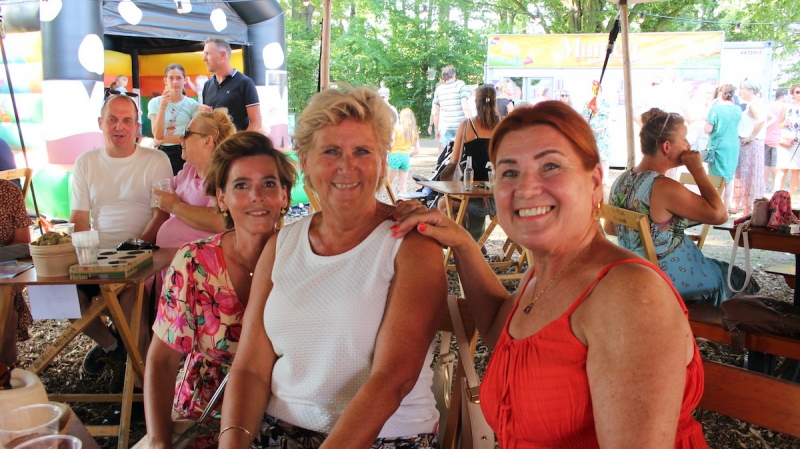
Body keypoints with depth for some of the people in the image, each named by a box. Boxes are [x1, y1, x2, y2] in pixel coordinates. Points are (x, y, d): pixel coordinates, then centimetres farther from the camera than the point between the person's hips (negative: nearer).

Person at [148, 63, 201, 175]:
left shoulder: (193, 105, -2)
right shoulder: (155, 103, -1)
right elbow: (157, 135, -10)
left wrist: (164, 139, -9)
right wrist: (162, 107, -20)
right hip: (163, 154, 0)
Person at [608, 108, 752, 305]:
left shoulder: (621, 181, -4)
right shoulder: (664, 188, -27)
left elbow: (609, 228, 9)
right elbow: (720, 215, -21)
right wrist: (697, 169, -16)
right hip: (672, 280, -8)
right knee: (735, 276, 20)